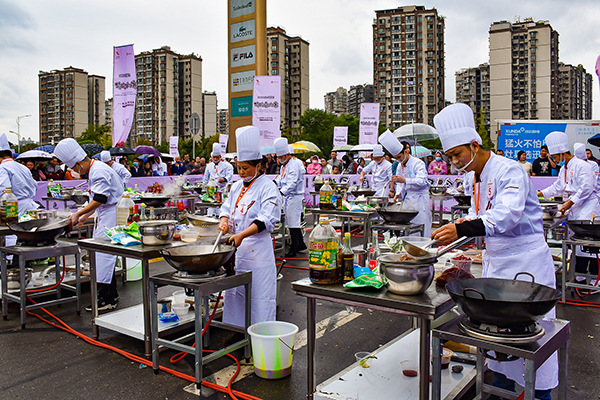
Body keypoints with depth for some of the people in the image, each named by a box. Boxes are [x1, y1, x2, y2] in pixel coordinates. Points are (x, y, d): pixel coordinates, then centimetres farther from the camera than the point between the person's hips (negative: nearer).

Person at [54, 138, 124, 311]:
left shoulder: (99, 171, -18)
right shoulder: (94, 170, 16)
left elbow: (99, 200, -23)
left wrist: (78, 214, -15)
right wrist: (85, 216, 21)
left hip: (111, 215, -11)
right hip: (104, 216, 11)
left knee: (103, 253, -10)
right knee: (99, 252, 14)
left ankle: (107, 299, -4)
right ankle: (111, 293, 22)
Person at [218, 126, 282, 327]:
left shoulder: (268, 188, -10)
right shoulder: (237, 186, 13)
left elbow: (266, 220, -18)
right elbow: (227, 208, 18)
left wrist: (242, 235, -29)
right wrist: (224, 221, -6)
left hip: (258, 250, -7)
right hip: (236, 250, 7)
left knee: (259, 295, -2)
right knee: (235, 293, 15)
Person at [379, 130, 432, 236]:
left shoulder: (418, 163, -9)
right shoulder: (400, 166, 13)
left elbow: (421, 181, -22)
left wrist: (404, 180, -32)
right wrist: (398, 193, 0)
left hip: (420, 200, -6)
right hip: (407, 199, 6)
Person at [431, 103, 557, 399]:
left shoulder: (509, 170, -20)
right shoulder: (473, 177, 8)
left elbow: (507, 215, -36)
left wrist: (463, 228, -46)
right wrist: (467, 225, 0)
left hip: (526, 259, -8)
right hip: (495, 260, 8)